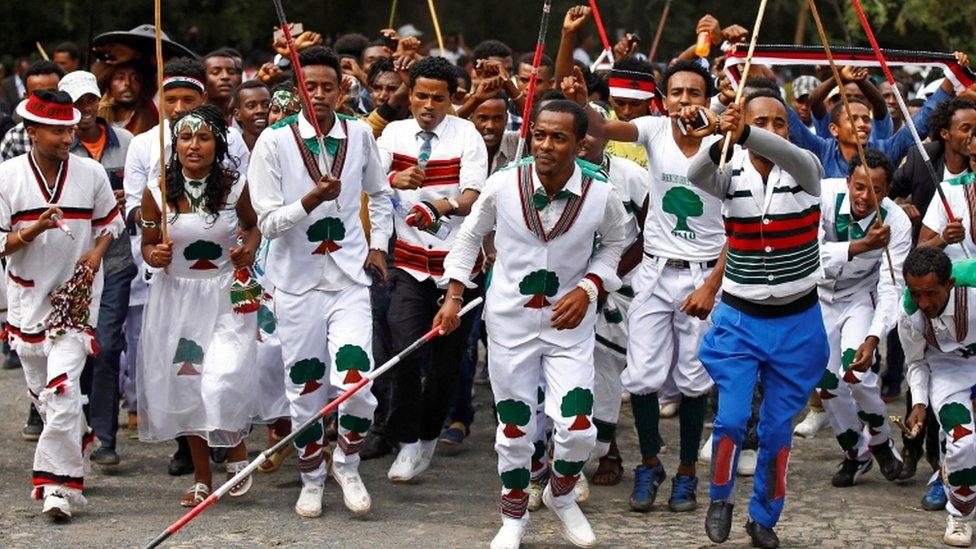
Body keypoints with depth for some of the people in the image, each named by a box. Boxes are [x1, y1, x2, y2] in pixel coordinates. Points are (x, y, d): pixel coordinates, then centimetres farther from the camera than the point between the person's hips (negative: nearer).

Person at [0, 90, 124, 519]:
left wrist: (97, 252, -6)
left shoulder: (91, 174, -1)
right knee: (41, 391, 13)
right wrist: (36, 229, -22)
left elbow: (110, 222, 14)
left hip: (77, 295, -2)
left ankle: (60, 486, -15)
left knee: (62, 387, -15)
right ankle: (80, 443, 40)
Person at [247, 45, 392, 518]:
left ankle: (347, 465, 14)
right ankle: (312, 479, 26)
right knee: (305, 386, 6)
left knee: (355, 379, -12)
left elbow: (379, 195, 21)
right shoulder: (274, 141, -8)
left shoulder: (359, 134, 2)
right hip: (297, 279, -1)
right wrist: (312, 199, -25)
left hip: (349, 276, 1)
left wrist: (378, 245, 11)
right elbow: (268, 222, -10)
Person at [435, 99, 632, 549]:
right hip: (510, 320, 0)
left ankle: (561, 495, 27)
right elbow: (471, 235, 4)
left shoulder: (601, 197, -14)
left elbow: (616, 244, 7)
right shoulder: (503, 185, -14)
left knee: (578, 429, -6)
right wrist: (453, 296, 1)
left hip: (569, 323, 0)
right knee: (514, 427, 10)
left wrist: (588, 287, -8)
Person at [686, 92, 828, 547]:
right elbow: (696, 175, -28)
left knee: (778, 426, 7)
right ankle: (720, 498, 15)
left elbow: (792, 157, -32)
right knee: (732, 416, -11)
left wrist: (744, 135, -51)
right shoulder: (731, 175, -5)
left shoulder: (805, 170, -6)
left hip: (797, 322, 0)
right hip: (739, 319, 0)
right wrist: (721, 143, -52)